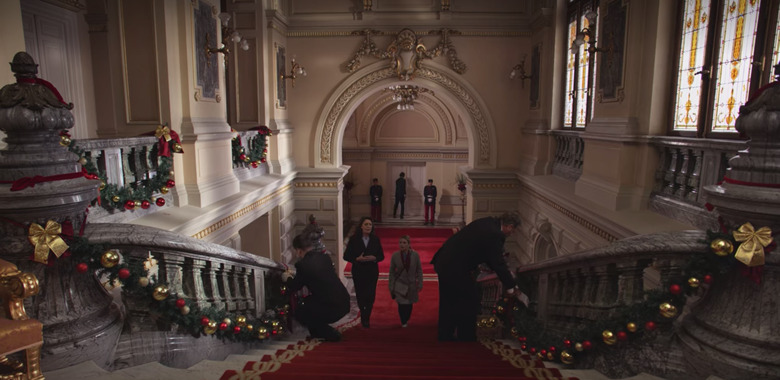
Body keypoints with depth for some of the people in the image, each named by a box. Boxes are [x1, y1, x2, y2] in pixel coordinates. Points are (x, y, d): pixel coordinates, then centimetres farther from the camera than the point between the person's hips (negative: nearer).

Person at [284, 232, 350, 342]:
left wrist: (288, 278, 28)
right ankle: (318, 332, 29)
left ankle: (331, 335, 12)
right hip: (344, 303, 8)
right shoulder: (325, 257, 7)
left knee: (299, 312, 17)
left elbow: (294, 287, 4)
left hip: (332, 309, -8)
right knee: (307, 301, 25)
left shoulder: (302, 264, -13)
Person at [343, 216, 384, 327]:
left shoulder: (375, 239, -1)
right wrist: (357, 259, -21)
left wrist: (374, 258, -17)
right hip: (358, 272, 0)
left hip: (372, 272, 1)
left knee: (370, 295, -6)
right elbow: (346, 256, -6)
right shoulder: (354, 239, -6)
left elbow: (381, 256, 3)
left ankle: (366, 318, 12)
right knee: (360, 295, 11)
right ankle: (364, 316, 36)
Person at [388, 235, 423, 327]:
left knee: (409, 305, 7)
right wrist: (391, 287, 0)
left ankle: (406, 321, 33)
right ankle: (403, 323, 15)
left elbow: (419, 270, -1)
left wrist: (420, 284, -2)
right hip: (399, 284, -1)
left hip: (411, 285, 1)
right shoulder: (395, 256, -9)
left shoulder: (415, 255, -10)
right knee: (402, 304, -8)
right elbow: (392, 272, -1)